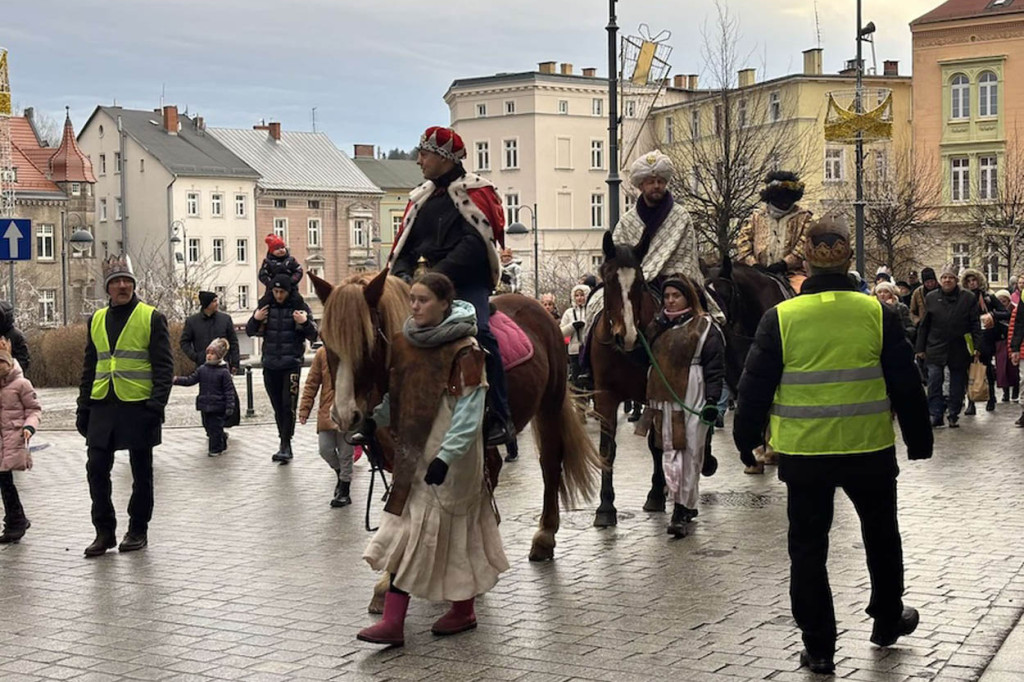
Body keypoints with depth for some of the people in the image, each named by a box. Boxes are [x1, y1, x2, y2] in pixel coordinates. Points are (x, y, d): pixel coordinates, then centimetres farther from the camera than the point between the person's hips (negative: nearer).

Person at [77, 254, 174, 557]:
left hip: (138, 406, -4)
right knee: (97, 468, 2)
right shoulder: (96, 320, 11)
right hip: (103, 407, 4)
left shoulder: (152, 318, -3)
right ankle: (104, 531, 13)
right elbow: (89, 367, 16)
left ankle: (138, 530, 19)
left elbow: (164, 366, -6)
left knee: (141, 471, 6)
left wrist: (157, 404, -15)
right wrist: (83, 407, 11)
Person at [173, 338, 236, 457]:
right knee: (208, 426, 14)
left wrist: (230, 406, -13)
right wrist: (177, 380, -8)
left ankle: (215, 449, 11)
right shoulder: (202, 369, 5)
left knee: (216, 428, -2)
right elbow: (190, 380, 6)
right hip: (205, 405, 6)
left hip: (218, 407, -6)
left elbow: (229, 390, -10)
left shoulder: (224, 372, -10)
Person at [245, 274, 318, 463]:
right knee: (278, 407, 9)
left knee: (288, 405, -10)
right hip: (270, 365, 4)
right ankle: (284, 446, 17)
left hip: (291, 364, -4)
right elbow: (250, 332, 14)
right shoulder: (267, 307, 7)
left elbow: (313, 336, -2)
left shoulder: (300, 307, -2)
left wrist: (305, 323, -21)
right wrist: (255, 319, -6)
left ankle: (285, 446, -9)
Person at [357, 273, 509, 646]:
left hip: (450, 456, -7)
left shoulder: (464, 350, -14)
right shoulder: (405, 344, 6)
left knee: (452, 529, 5)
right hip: (413, 453, 7)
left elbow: (469, 412, -18)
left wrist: (446, 456, -24)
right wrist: (371, 418, 5)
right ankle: (393, 622, 4)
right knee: (405, 531, 4)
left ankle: (463, 610, 24)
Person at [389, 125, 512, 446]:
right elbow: (404, 245, 18)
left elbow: (473, 245, -15)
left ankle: (500, 418, -24)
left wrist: (436, 275, -24)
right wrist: (403, 273, -5)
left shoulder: (475, 192, -2)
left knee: (478, 330, -30)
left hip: (467, 283, -7)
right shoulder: (421, 198, 18)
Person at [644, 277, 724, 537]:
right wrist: (647, 398, 11)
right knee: (670, 451, 5)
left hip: (692, 399, -5)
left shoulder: (705, 327, -2)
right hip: (663, 399, 6)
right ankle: (685, 506, 13)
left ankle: (682, 511, -3)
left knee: (690, 453, -4)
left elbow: (715, 369, -6)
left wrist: (712, 401, -13)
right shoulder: (657, 325, 14)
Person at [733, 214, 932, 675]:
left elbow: (755, 387, -2)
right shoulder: (878, 314, -7)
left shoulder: (780, 318, -8)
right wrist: (919, 441, 12)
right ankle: (887, 620, 40)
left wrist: (746, 439, 12)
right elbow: (906, 385, 0)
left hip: (803, 454, -1)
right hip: (869, 449, 1)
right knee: (881, 534, 24)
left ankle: (818, 647, 13)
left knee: (808, 547, 10)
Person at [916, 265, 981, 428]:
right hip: (935, 348, 0)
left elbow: (975, 324, 1)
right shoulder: (931, 298, 5)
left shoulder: (968, 298, 2)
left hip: (959, 350, 0)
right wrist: (921, 348, 5)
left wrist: (977, 346, -7)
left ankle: (954, 416, 17)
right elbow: (923, 325, 8)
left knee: (957, 384, 7)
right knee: (934, 382, -8)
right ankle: (936, 415, -3)